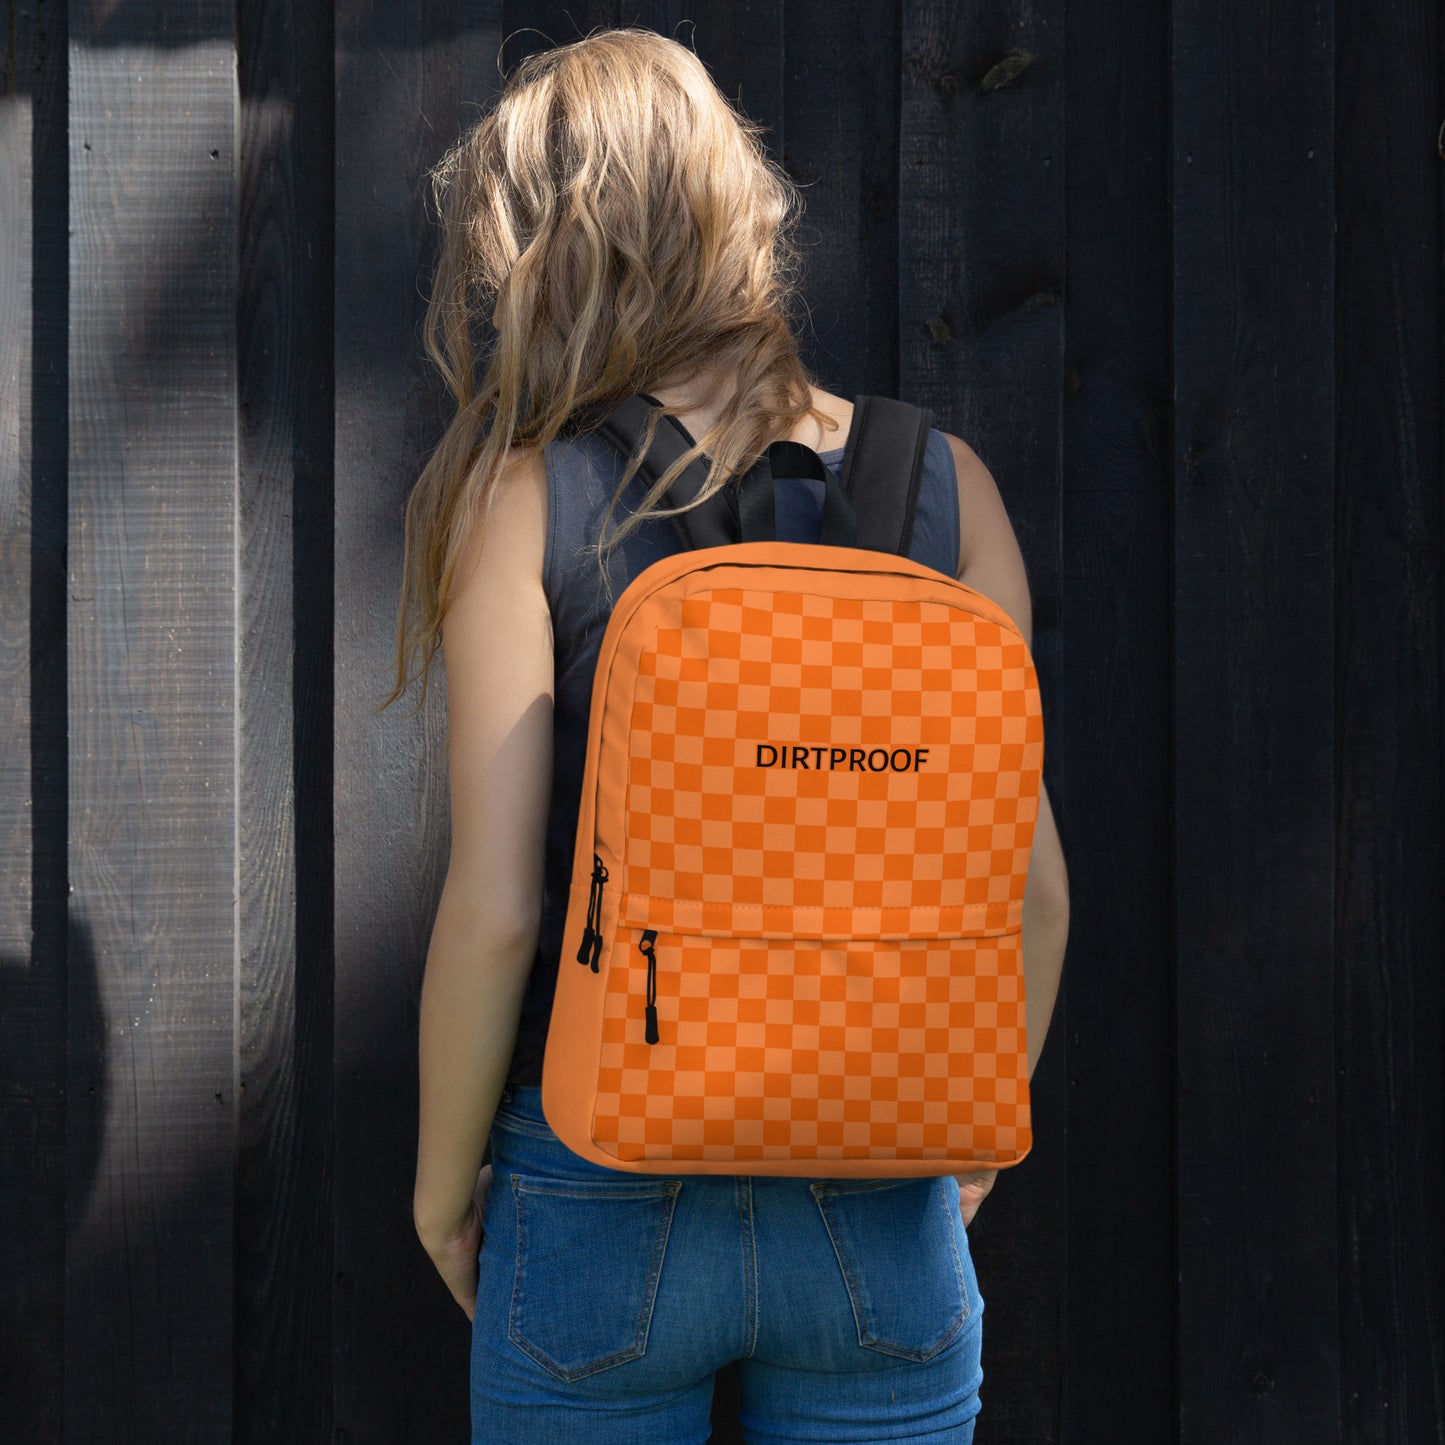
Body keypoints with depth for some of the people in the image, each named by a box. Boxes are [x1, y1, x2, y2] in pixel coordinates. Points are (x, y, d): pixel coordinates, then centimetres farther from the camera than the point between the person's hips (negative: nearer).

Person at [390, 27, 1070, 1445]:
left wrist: (443, 1180, 3)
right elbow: (1033, 884, -1)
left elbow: (493, 910, -12)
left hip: (603, 1209, -1)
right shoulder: (940, 480, -3)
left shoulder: (526, 495, -9)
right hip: (882, 1217, 2)